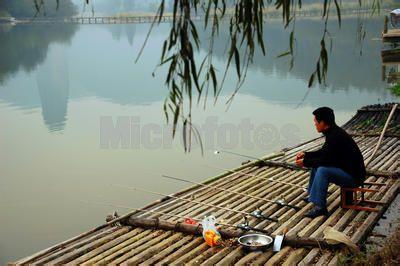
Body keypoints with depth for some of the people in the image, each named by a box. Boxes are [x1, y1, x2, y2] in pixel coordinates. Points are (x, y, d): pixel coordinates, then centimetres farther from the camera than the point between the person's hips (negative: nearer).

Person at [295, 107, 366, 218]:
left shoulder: (336, 136, -25)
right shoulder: (333, 132, 6)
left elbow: (327, 160, -24)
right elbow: (323, 152, 19)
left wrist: (305, 162, -13)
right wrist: (306, 154, 11)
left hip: (354, 176, -11)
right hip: (345, 169, 11)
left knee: (323, 170, -28)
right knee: (316, 164, 16)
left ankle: (320, 206, -22)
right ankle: (312, 195, 26)